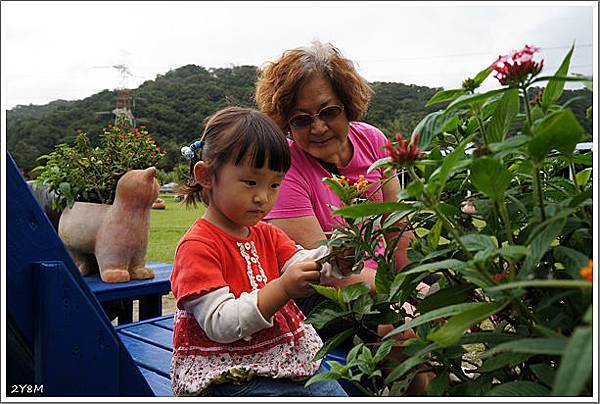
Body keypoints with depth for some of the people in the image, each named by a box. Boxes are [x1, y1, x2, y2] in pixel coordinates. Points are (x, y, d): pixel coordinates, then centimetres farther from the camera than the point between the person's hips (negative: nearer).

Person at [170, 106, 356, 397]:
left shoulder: (267, 234, 12)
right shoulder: (197, 246, -15)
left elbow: (303, 264, -2)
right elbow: (221, 325, -22)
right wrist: (282, 289, -33)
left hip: (288, 357, 7)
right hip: (228, 376, -7)